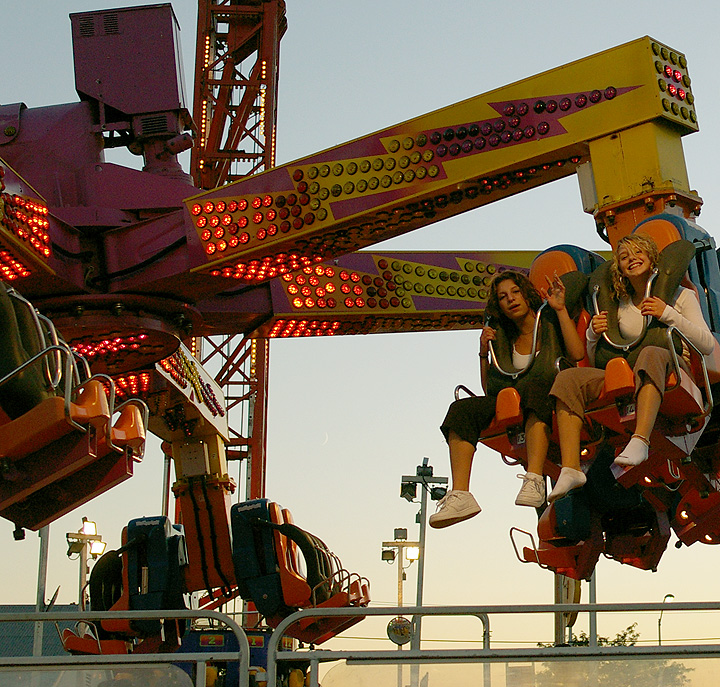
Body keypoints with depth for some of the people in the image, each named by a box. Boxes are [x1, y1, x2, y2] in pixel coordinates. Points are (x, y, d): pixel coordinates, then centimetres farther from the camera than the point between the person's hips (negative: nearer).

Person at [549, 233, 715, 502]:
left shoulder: (681, 296, 13)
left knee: (652, 354, -39)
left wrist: (668, 314, -8)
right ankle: (570, 470, -34)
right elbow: (596, 360, 22)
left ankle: (640, 440, -57)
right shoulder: (620, 306, 22)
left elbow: (707, 346, 0)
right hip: (628, 380, 4)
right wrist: (593, 335, 1)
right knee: (568, 378, -19)